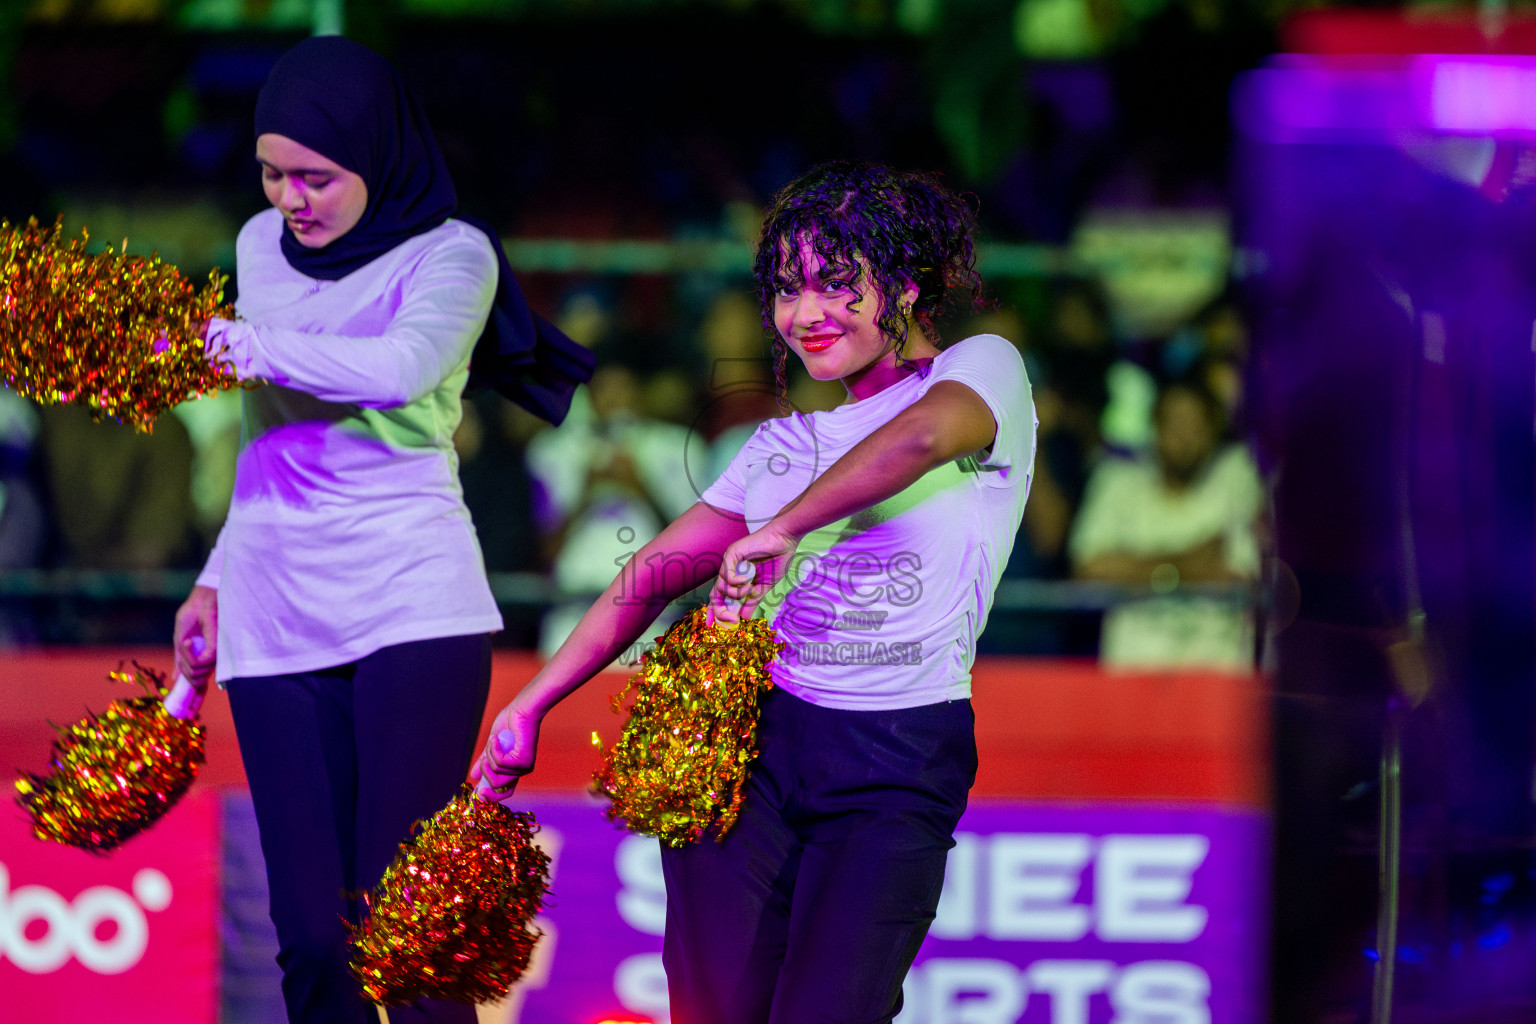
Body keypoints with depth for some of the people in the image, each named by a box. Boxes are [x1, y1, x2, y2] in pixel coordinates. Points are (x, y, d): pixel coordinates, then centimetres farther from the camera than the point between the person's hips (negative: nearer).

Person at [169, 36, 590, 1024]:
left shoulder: (450, 254, -2)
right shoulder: (263, 246, 15)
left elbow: (402, 366, -23)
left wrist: (235, 341, -24)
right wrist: (218, 577, 22)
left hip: (413, 602, -5)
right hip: (275, 619, 5)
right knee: (312, 935, -3)